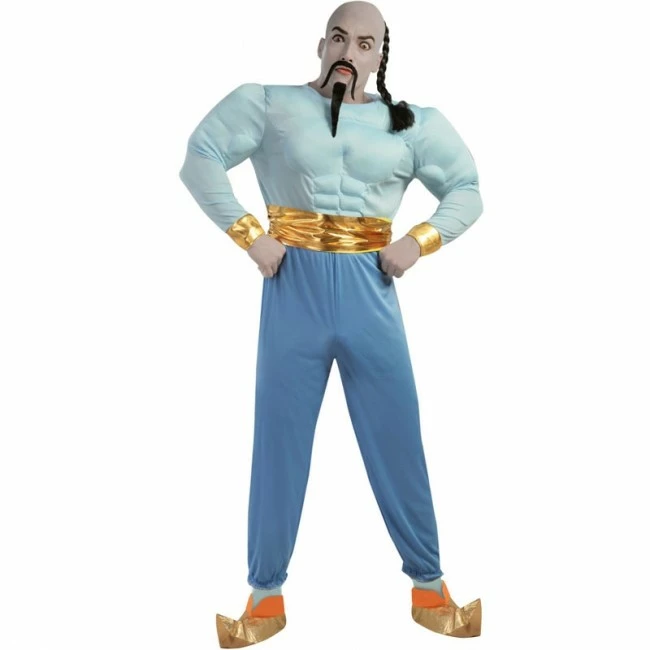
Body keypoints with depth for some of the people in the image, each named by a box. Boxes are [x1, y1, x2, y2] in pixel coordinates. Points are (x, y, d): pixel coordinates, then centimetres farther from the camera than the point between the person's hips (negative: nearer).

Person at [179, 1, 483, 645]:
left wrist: (418, 242, -4)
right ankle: (266, 593, 21)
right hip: (293, 290, -1)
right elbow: (200, 159, -1)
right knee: (278, 443, 5)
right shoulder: (269, 104, 2)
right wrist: (248, 234, -9)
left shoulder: (409, 123, 6)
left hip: (369, 293, 1)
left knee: (399, 443, 6)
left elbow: (467, 192, 11)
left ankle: (428, 584, 24)